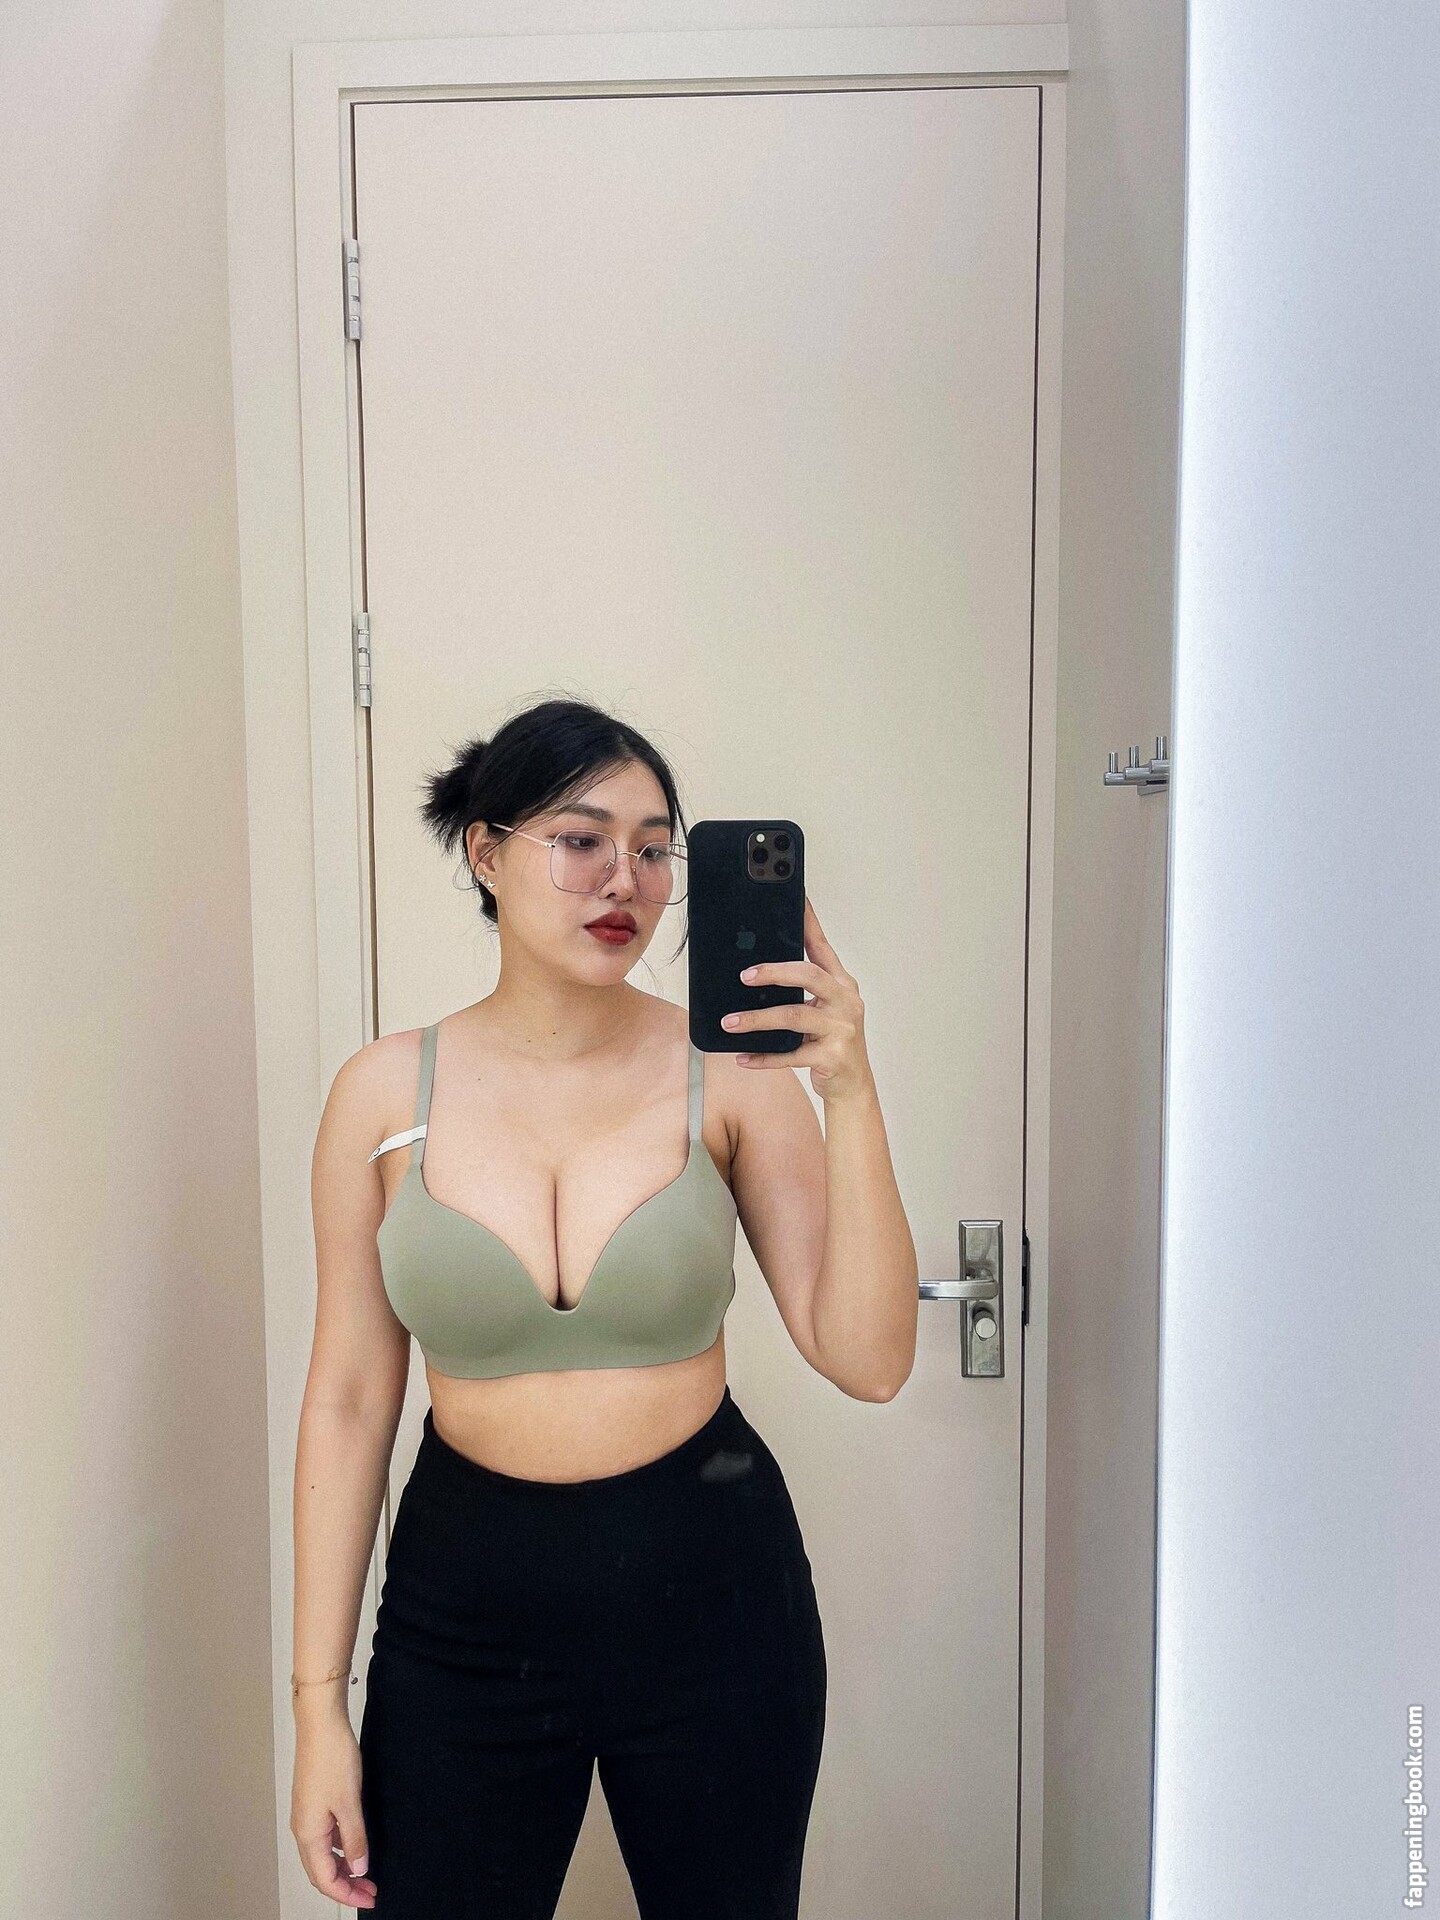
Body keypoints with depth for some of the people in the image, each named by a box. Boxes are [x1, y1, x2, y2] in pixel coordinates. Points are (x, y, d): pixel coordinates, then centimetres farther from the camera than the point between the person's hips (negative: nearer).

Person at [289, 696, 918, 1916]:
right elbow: (348, 1400, -1)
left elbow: (868, 1361, -12)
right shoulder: (387, 1093, -6)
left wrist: (849, 1094, -23)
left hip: (708, 1596, 0)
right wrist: (320, 1700, 1)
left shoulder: (732, 1072, -9)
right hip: (465, 1603, 1)